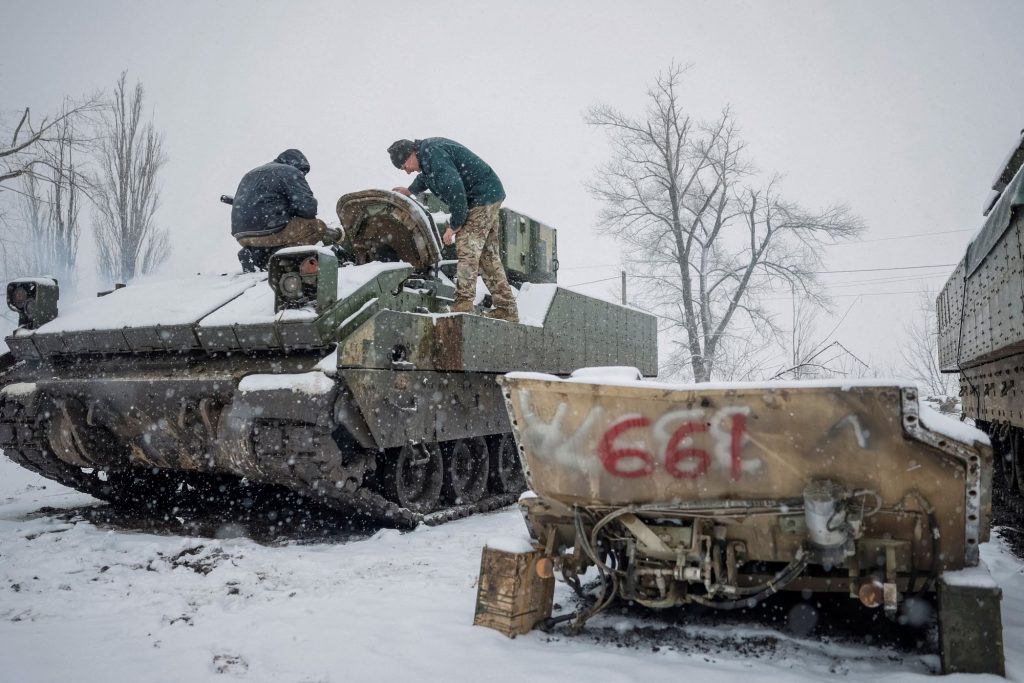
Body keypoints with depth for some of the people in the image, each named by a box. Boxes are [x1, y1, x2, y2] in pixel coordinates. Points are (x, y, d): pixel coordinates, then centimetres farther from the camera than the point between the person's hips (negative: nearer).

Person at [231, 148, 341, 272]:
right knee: (318, 227, 1)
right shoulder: (291, 172, 2)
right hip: (267, 232, -8)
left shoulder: (252, 173, 28)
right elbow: (307, 206, -10)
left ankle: (256, 253, 8)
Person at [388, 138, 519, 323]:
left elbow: (454, 187, -28)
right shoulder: (428, 150, 14)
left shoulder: (432, 153, -19)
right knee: (488, 255, 10)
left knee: (467, 251, -15)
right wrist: (411, 190, 51)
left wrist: (455, 224, -20)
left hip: (482, 197, -11)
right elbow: (426, 175, 38)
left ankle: (463, 306, -19)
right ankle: (507, 311, 13)